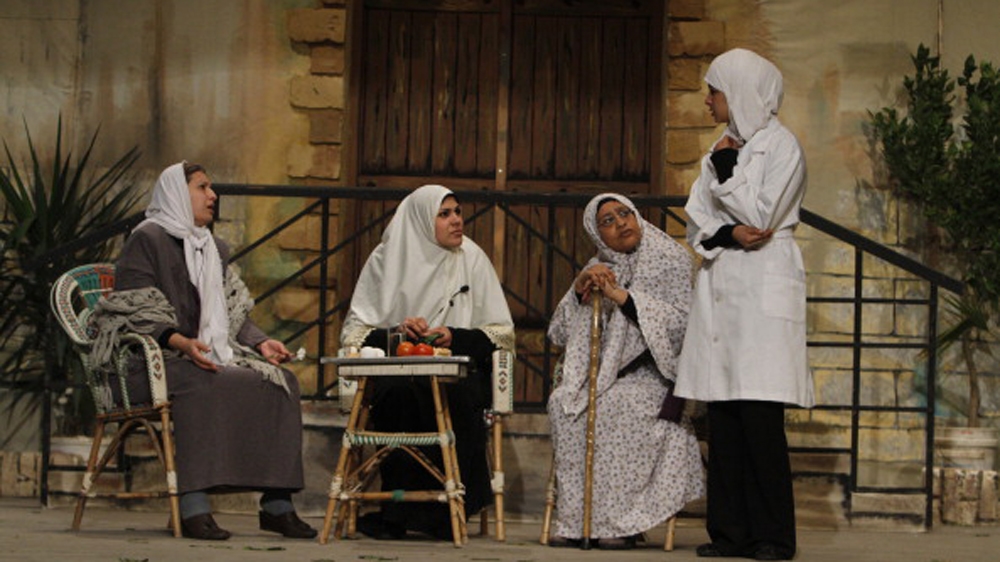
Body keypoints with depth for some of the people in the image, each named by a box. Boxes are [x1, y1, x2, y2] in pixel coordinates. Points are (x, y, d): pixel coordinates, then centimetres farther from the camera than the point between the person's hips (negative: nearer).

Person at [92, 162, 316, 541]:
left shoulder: (216, 249, 24)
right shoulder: (147, 240, -2)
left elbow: (233, 313, 22)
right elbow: (136, 311, -11)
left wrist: (261, 342, 2)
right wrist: (182, 342, -26)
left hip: (215, 354, 7)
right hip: (158, 360, -7)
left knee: (281, 381, -15)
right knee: (204, 385, -38)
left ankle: (276, 505, -18)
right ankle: (193, 507, -41)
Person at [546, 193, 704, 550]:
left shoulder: (671, 259, 1)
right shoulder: (598, 268, 15)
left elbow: (680, 324, -12)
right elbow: (559, 334, 10)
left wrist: (622, 296, -17)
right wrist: (578, 289, -6)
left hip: (652, 372, -4)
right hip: (603, 372, 4)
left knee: (617, 404, -36)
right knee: (563, 402, -26)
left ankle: (619, 521, -30)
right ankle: (574, 520, -26)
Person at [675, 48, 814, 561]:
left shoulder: (781, 147, -3)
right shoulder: (724, 147, 18)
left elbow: (760, 216, -12)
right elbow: (696, 222, 12)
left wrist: (725, 171, -4)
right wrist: (729, 234, -7)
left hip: (762, 291, -7)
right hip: (721, 287, 7)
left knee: (760, 416, -10)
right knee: (722, 413, 3)